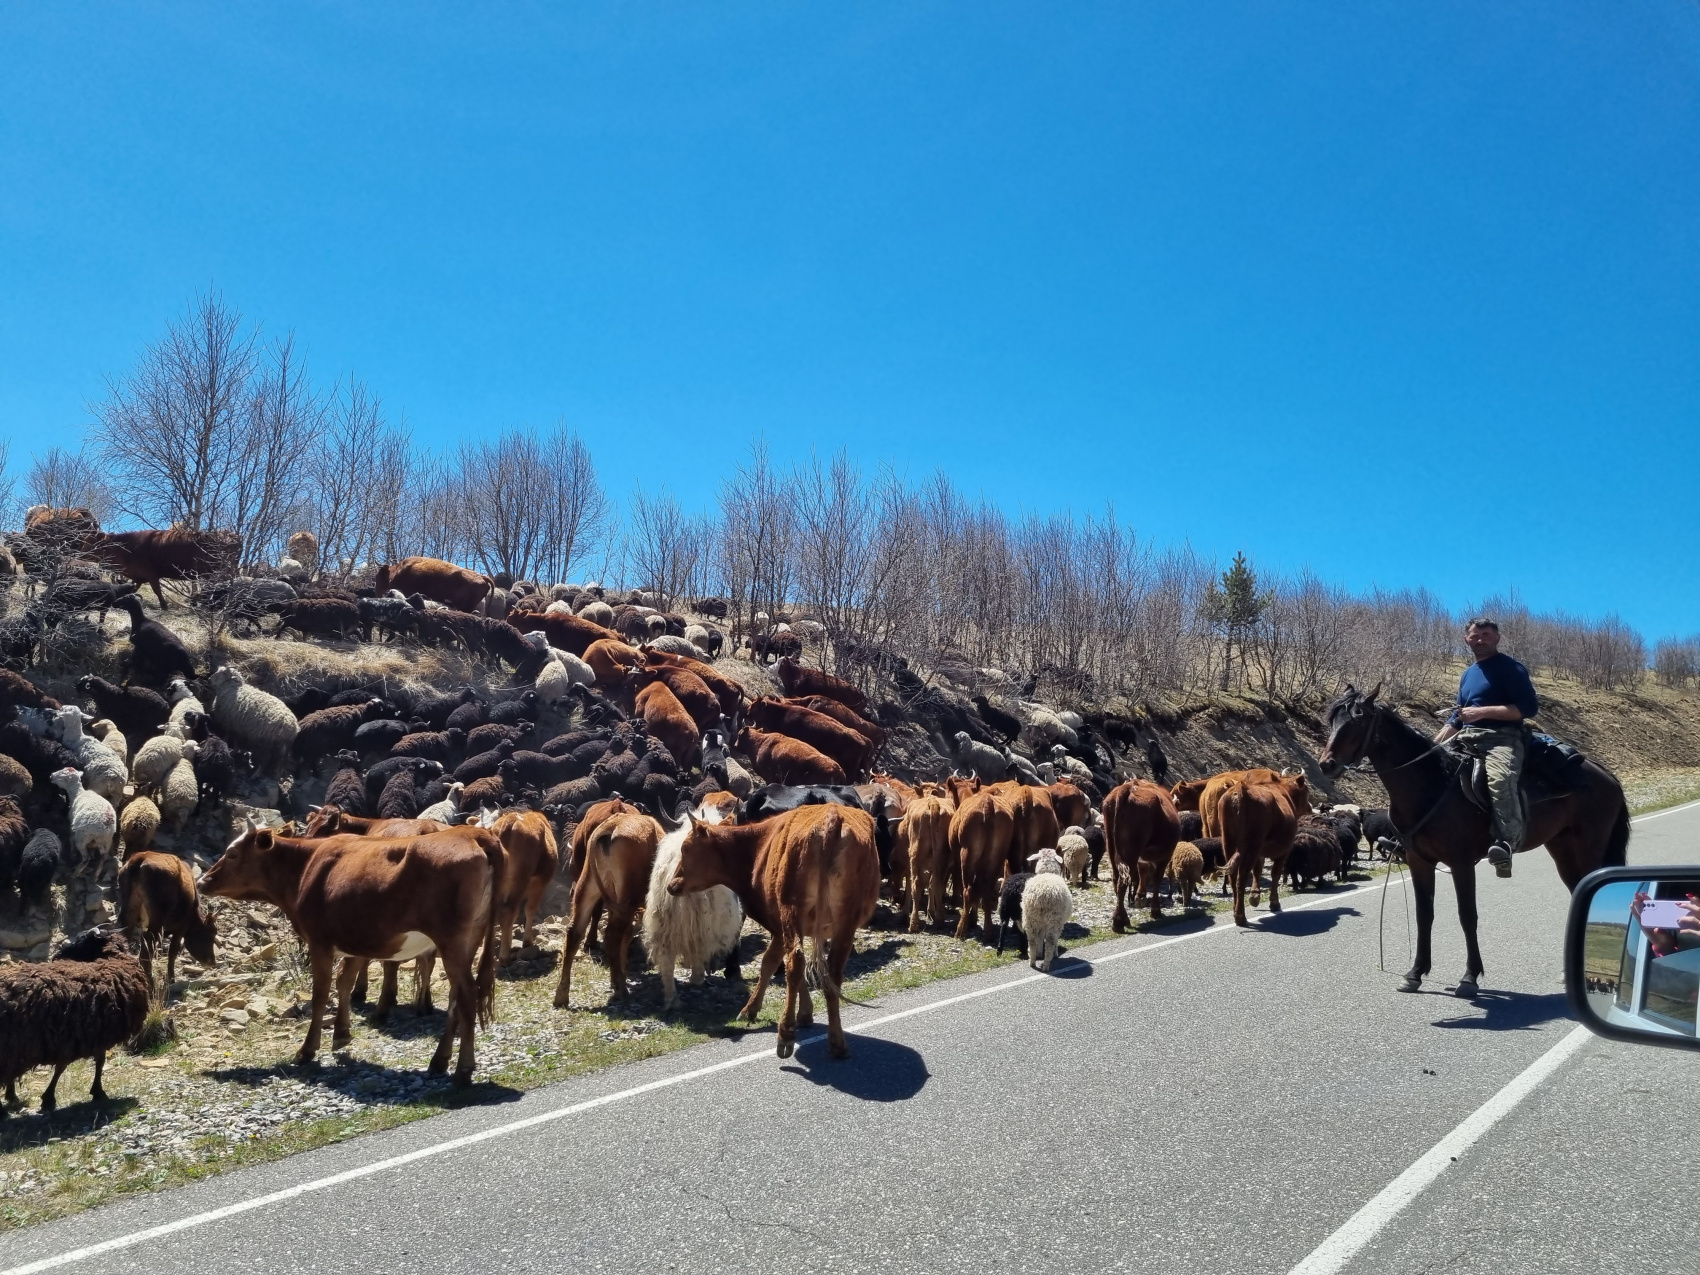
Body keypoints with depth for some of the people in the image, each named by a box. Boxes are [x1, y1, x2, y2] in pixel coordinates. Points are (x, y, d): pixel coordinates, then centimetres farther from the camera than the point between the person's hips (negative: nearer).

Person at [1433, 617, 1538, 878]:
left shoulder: (1511, 668, 2)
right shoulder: (1468, 674, 24)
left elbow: (1529, 708, -9)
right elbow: (1457, 717, 29)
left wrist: (1483, 712, -16)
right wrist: (1432, 746, 16)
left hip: (1501, 739, -8)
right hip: (1466, 739, 8)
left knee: (1498, 778, -37)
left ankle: (1506, 841, -49)